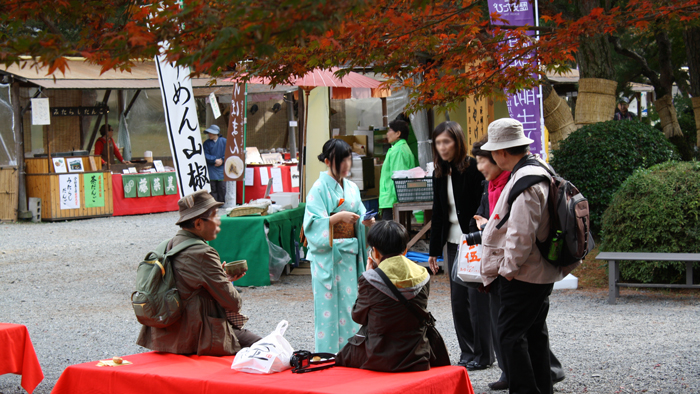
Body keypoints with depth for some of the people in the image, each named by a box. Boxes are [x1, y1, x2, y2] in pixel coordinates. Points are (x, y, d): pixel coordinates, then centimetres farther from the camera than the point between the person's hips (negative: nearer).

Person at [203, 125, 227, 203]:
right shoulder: (206, 143, 3)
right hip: (211, 169, 0)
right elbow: (206, 156, -2)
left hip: (221, 168, 0)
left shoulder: (224, 141, 2)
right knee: (213, 189, 0)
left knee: (222, 188, 0)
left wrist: (222, 160, -11)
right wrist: (215, 160, -13)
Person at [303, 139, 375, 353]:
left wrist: (366, 221, -6)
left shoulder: (352, 188, 14)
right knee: (329, 303, -6)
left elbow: (359, 217, 15)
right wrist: (338, 217, -24)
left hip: (349, 254, 6)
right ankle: (328, 354, 0)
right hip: (327, 255, -6)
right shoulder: (320, 188, -6)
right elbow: (314, 224, -14)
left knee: (350, 302, 6)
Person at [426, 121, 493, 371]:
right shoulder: (440, 174, 11)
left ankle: (483, 355, 7)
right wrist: (434, 251, 14)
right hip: (454, 242, 7)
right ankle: (467, 351, 18)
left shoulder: (474, 169, -10)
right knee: (458, 299, 8)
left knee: (477, 298, -2)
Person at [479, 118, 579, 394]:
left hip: (523, 275, -11)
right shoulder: (539, 170, 12)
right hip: (543, 272, 11)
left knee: (510, 334, -8)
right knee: (534, 332, 16)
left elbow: (521, 234, -24)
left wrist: (508, 269, -15)